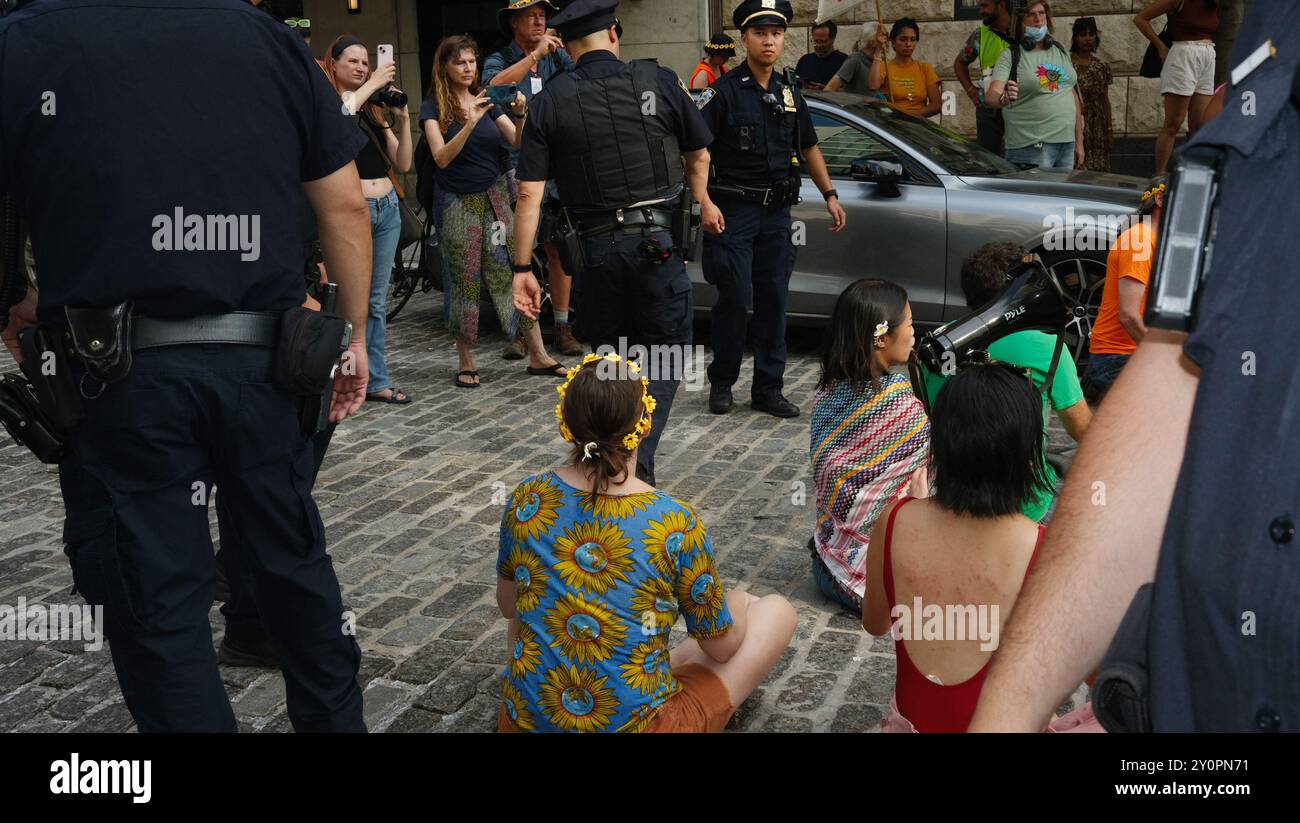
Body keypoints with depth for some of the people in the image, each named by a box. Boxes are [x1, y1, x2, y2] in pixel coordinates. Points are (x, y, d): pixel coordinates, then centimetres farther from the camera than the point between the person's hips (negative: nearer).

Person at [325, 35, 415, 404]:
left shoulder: (375, 110, 16)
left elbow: (403, 164, 11)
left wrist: (403, 118, -1)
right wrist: (371, 85, -17)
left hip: (387, 208, 6)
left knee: (377, 301, 10)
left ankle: (376, 381, 15)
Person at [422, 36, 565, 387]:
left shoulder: (488, 101, 11)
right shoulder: (434, 107, 0)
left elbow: (518, 143, 1)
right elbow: (442, 157, -14)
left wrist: (520, 116, -17)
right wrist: (470, 123, -24)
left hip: (495, 196, 4)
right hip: (457, 202, -3)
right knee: (464, 280, 0)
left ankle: (538, 355, 2)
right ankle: (465, 362, 10)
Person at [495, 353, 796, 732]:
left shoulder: (527, 498, -8)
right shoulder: (676, 524, -18)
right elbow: (721, 648, -3)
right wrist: (736, 607, 19)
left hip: (527, 717, 5)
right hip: (632, 722, -4)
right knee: (778, 610, 11)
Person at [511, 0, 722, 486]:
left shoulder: (549, 102, 1)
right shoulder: (658, 82, 1)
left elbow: (529, 194, -5)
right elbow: (699, 155, 14)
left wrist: (522, 268, 0)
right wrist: (703, 201, 34)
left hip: (596, 247, 1)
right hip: (658, 241, -1)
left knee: (607, 358, 17)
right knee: (665, 354, 9)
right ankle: (638, 461, -7)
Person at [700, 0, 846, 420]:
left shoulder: (789, 92, 12)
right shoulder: (725, 91, -7)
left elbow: (808, 147, 22)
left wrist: (830, 195, 16)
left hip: (777, 213, 5)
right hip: (734, 211, -5)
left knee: (773, 302, 6)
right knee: (735, 301, -5)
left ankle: (768, 389, 14)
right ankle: (721, 382, 14)